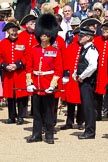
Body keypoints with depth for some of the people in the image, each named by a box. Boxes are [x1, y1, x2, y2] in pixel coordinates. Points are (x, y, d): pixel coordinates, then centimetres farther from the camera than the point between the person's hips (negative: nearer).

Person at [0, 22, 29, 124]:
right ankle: (12, 117, 16)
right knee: (10, 96, 7)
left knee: (21, 96, -2)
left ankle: (20, 117, 5)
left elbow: (27, 57, -3)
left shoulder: (23, 42, 0)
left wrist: (17, 65, -13)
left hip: (21, 73, -2)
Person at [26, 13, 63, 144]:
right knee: (37, 111, 9)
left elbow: (58, 70, -4)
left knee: (48, 112, 3)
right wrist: (29, 82, -2)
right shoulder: (34, 50, 7)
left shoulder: (55, 51, -2)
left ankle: (49, 135, 10)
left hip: (48, 87, -3)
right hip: (36, 86, 3)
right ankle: (36, 134, 16)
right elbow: (29, 68, 9)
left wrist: (53, 84, -14)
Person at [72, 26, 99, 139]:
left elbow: (93, 66, -27)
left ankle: (90, 132, -3)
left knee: (89, 106, -7)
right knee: (85, 106, 12)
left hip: (88, 82, -10)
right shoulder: (84, 49, 15)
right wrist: (76, 75, 12)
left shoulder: (91, 50, -15)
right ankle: (88, 130, 19)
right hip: (83, 82, 10)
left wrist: (82, 77, -18)